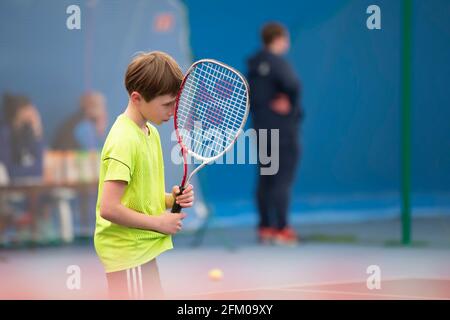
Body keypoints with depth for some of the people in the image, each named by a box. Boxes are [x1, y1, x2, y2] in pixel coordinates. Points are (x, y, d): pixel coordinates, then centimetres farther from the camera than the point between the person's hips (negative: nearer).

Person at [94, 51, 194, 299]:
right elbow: (109, 208, -25)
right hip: (127, 254, -9)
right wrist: (159, 222, -15)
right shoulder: (125, 140, -19)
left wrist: (171, 198, 0)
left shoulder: (151, 133, 9)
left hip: (144, 250, 9)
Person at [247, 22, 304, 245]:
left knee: (265, 179, 12)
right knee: (283, 179, -5)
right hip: (283, 128, -8)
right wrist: (293, 105, -14)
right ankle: (281, 229, -4)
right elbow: (292, 84, -30)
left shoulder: (253, 64, 10)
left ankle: (265, 227, 15)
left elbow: (247, 94, 13)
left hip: (262, 130, 8)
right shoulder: (277, 62, -15)